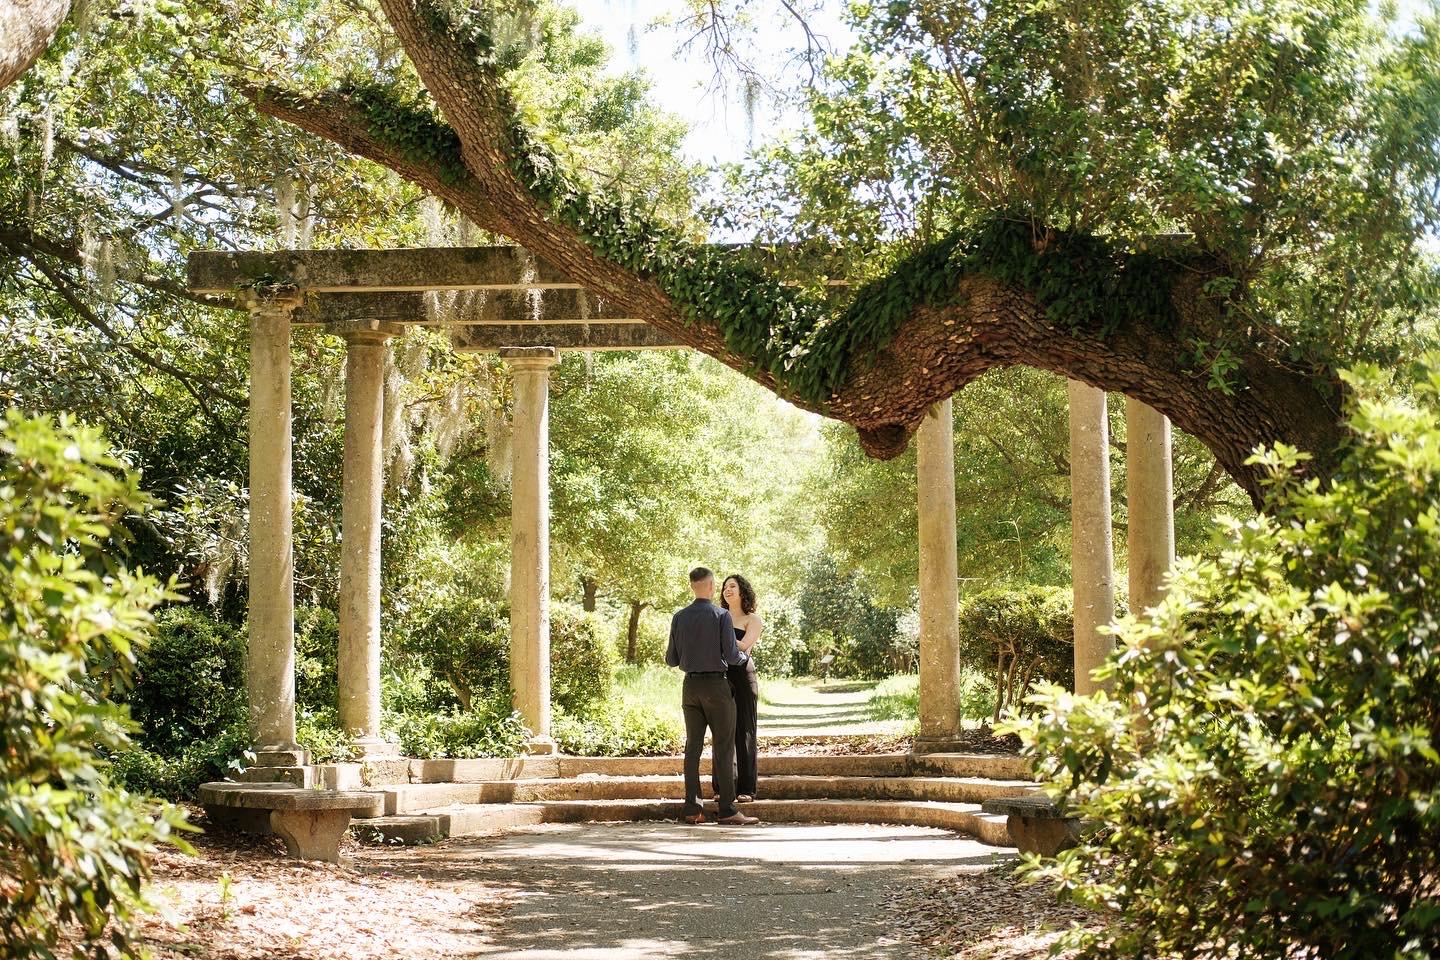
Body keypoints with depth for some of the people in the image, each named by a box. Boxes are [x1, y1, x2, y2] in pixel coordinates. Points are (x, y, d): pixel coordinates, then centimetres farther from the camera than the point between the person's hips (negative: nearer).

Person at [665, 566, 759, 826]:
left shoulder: (679, 617, 4)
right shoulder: (722, 616, -9)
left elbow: (672, 660, 5)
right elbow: (732, 656, -12)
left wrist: (669, 654, 29)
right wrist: (742, 655, 10)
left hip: (691, 685, 4)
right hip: (717, 686, -4)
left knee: (693, 746, 7)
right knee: (723, 748, -3)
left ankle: (692, 807, 4)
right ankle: (727, 809, -6)